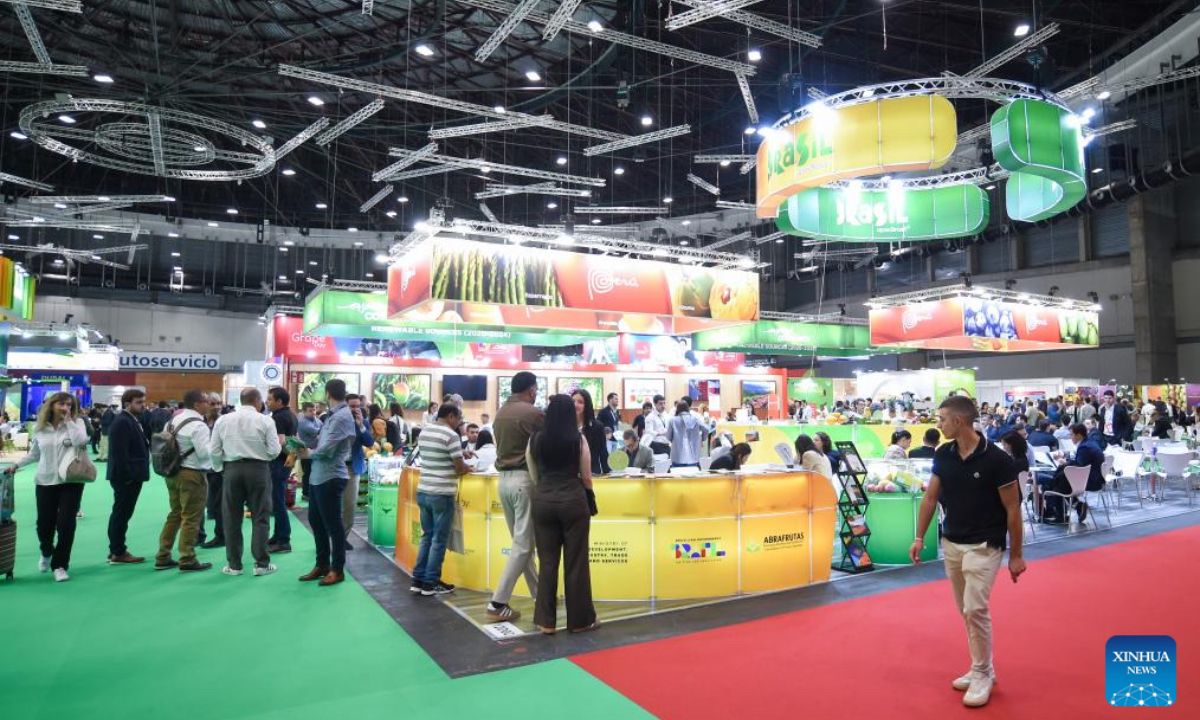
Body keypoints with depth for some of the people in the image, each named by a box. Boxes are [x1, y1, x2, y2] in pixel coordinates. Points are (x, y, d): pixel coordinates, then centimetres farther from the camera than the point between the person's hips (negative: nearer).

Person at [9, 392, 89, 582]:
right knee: (44, 523, 6)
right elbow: (34, 454, 15)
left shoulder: (77, 423, -3)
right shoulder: (39, 427, 4)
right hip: (45, 482, 2)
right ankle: (46, 552, 39)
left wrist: (69, 420, -16)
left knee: (65, 524, -4)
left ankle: (60, 565, 10)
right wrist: (16, 464, 4)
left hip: (71, 481, -2)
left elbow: (80, 442, -22)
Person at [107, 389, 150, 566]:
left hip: (133, 476, 10)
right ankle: (118, 553, 5)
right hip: (126, 477, -10)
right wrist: (127, 475, -22)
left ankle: (117, 550, 23)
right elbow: (119, 453, -22)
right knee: (121, 514, -2)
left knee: (121, 514, 15)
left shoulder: (133, 420, 15)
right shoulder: (122, 422, -16)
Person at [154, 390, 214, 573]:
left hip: (173, 472, 9)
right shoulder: (197, 425, -18)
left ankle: (163, 557, 22)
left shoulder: (173, 420, 10)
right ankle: (187, 560, 4)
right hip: (192, 474, -9)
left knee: (175, 514, 18)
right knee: (191, 518, -1)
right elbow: (204, 452, -20)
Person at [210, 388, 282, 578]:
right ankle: (261, 564, 6)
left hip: (232, 469, 2)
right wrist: (279, 442, 13)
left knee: (232, 518, 10)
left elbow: (214, 450, 4)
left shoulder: (223, 419, 4)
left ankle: (234, 564, 15)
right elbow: (274, 451, -8)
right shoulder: (265, 420, -5)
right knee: (260, 517, 4)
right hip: (258, 469, -2)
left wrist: (220, 469, 19)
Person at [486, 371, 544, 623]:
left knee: (520, 541, 15)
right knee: (524, 544, -1)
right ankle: (497, 604, -2)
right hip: (524, 479, -9)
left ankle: (539, 594, 27)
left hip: (504, 478, 9)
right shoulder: (532, 412, -12)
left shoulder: (501, 412, 12)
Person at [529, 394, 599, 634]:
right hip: (573, 500, -2)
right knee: (576, 562, 7)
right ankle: (579, 619, 17)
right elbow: (586, 478, -1)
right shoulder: (578, 440, -5)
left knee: (547, 561, 9)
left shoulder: (535, 440, 2)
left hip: (543, 501, 3)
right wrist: (589, 498, 18)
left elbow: (534, 476, 8)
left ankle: (546, 620, 14)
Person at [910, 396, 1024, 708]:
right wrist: (919, 537, 5)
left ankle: (982, 674, 7)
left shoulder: (997, 459, -17)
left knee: (975, 608, -11)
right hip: (950, 544, 6)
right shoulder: (943, 455, -1)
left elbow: (1012, 509, -10)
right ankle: (982, 668, 28)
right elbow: (930, 498, 7)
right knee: (966, 610, 13)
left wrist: (1016, 555, -6)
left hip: (984, 546, -6)